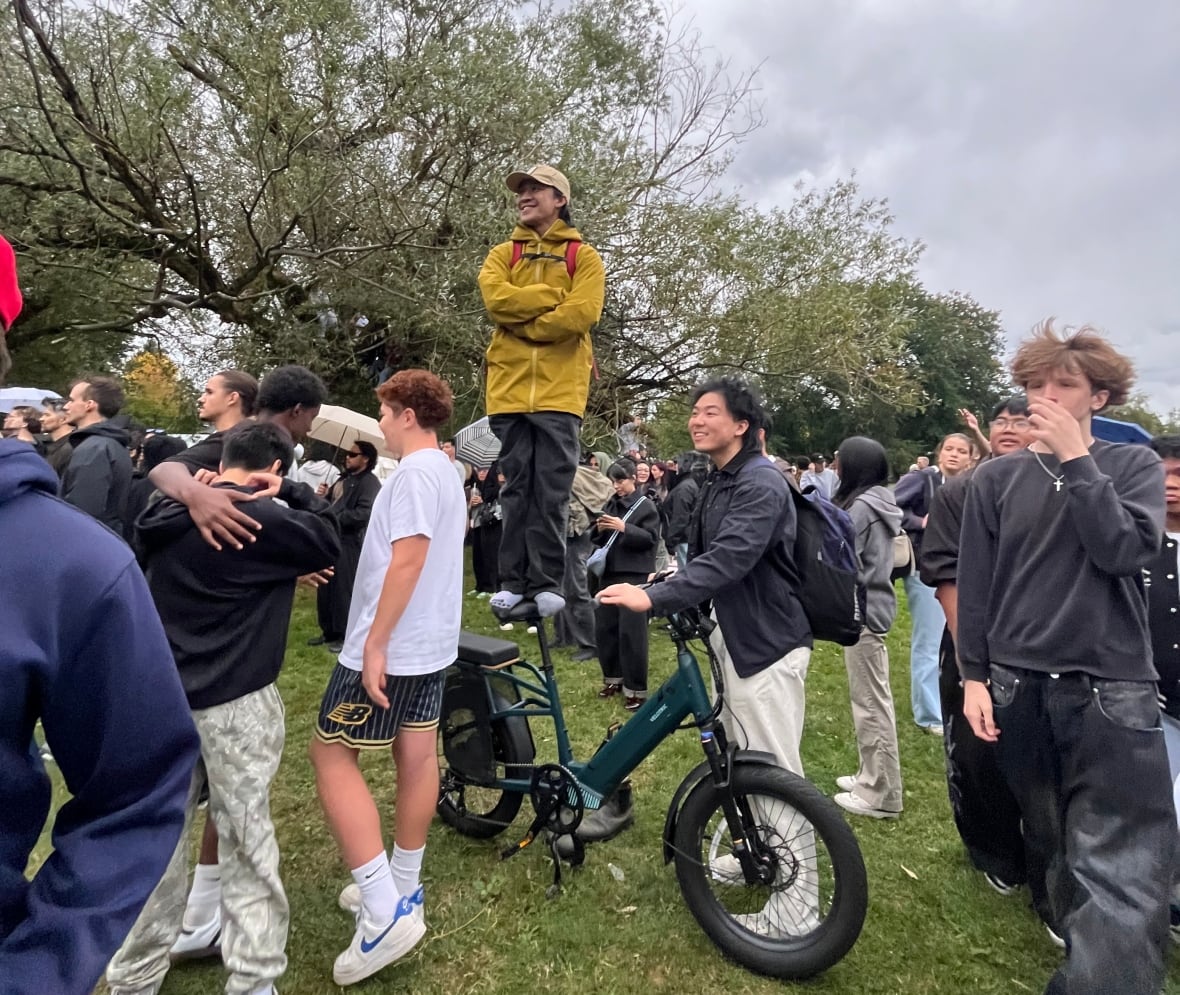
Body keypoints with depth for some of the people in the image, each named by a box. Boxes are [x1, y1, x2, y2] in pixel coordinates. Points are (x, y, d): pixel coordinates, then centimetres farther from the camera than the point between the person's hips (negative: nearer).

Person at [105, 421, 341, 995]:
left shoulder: (171, 517, 8)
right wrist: (293, 493, 4)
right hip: (233, 701, -6)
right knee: (246, 837, 6)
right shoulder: (264, 520, -14)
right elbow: (328, 542, -1)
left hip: (163, 696, 7)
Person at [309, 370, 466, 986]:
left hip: (392, 645, -10)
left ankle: (384, 910, -2)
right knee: (417, 756, 14)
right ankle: (402, 889, 29)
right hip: (430, 641, 10)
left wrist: (375, 642, -23)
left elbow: (407, 559, -25)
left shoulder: (415, 473, -17)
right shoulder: (447, 472, 15)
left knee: (331, 753, -1)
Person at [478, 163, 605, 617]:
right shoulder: (503, 254, 17)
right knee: (516, 487, 5)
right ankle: (513, 580, 12)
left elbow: (583, 312, -9)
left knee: (552, 492, -2)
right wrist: (554, 295, -7)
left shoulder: (583, 256, 9)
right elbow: (495, 298, -4)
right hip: (510, 386, 3)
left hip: (560, 388, -2)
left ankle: (547, 582, 6)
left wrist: (523, 324, -5)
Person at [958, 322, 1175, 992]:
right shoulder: (997, 478, 3)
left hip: (1113, 691, -1)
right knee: (1049, 840, 17)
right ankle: (1068, 931, 41)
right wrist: (974, 676, 0)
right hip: (1018, 686, 1)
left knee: (1123, 872, -8)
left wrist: (1076, 459, -14)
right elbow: (974, 585, 3)